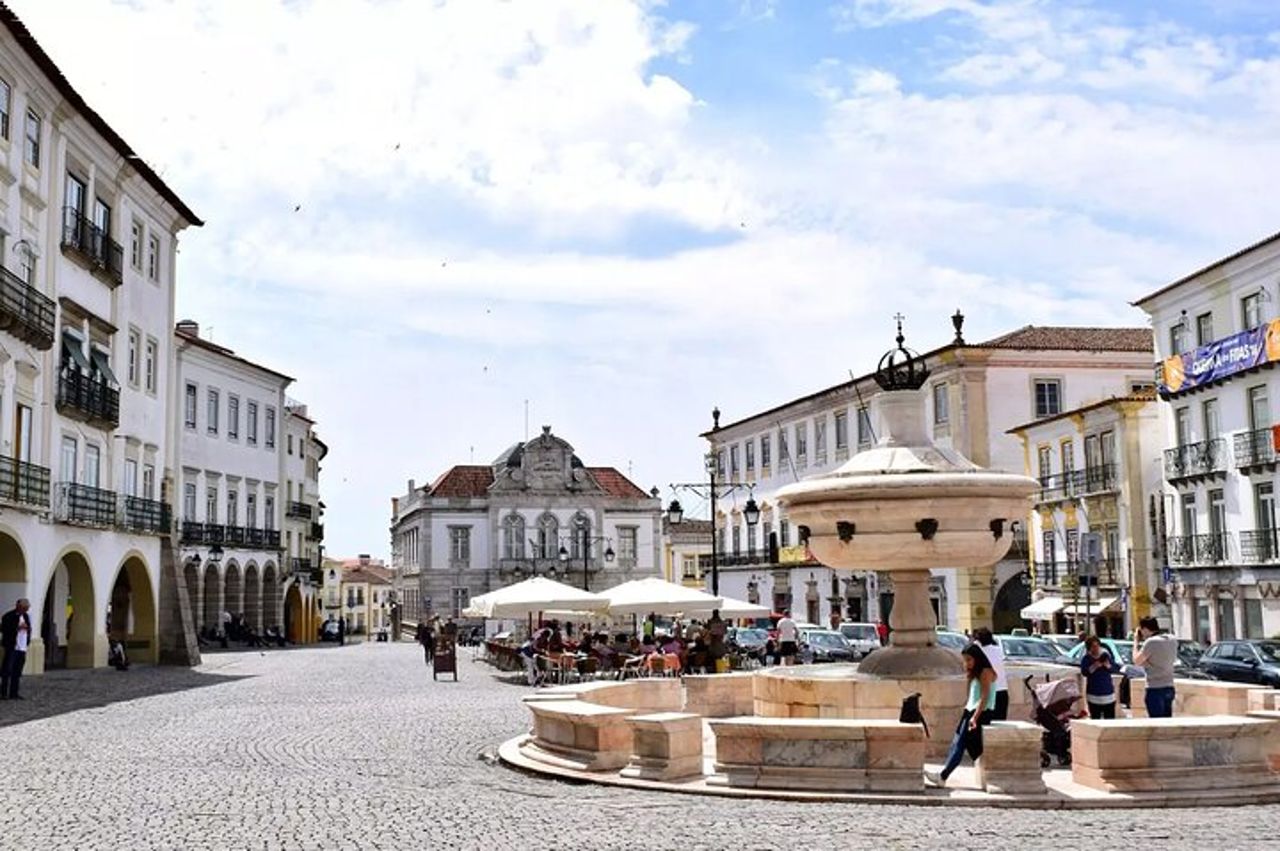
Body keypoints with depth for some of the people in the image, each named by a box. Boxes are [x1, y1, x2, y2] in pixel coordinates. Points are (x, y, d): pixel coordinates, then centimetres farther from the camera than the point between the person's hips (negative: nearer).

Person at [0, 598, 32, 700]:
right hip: (11, 647, -6)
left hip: (22, 648, 6)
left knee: (17, 672, 8)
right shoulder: (8, 616, -6)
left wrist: (27, 628, -1)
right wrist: (17, 628, -18)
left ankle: (13, 693, 12)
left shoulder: (26, 616, 14)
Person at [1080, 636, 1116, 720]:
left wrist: (1108, 666, -13)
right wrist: (1094, 667, -24)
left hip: (1108, 692, 3)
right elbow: (1084, 672, -11)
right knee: (1095, 719, -4)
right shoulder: (1086, 658, -2)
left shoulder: (1105, 655, 6)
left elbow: (1113, 669, 8)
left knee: (1110, 718, 2)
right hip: (1094, 693, -3)